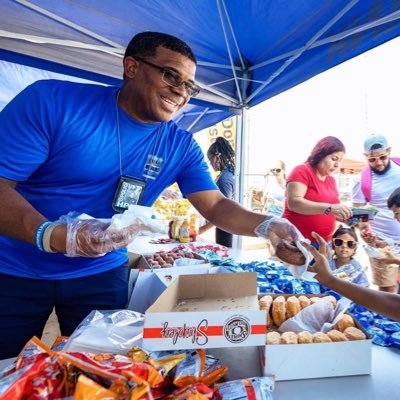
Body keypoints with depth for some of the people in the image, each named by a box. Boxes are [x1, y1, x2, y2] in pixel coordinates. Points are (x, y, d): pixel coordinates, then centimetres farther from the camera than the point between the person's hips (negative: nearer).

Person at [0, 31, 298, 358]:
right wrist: (50, 235, -37)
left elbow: (216, 206, -7)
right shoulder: (51, 101, -17)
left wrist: (266, 225, -26)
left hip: (101, 274, 2)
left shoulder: (181, 147, -6)